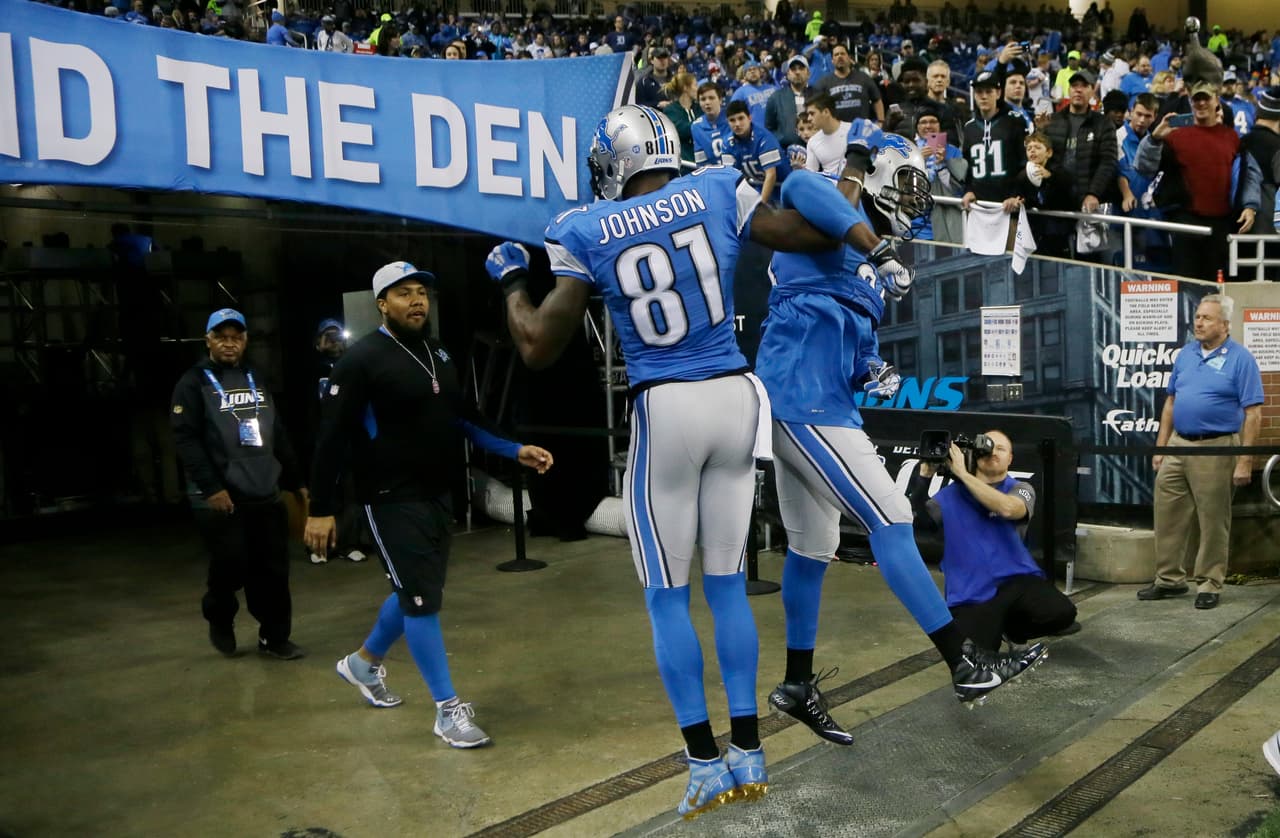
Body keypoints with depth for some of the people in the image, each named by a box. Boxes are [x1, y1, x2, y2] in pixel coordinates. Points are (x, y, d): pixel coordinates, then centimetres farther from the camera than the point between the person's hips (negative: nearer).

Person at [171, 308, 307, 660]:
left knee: (273, 570, 4)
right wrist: (211, 487, -18)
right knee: (232, 566, -4)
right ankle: (220, 618, 25)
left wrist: (295, 481, 17)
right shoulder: (194, 383, -1)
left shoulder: (256, 380, 17)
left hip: (267, 494, 5)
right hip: (221, 498, -5)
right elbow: (186, 439, -11)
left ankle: (274, 637, 16)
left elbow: (278, 435, 20)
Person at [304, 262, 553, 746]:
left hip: (436, 494, 8)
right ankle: (448, 710, 3)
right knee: (422, 597, -7)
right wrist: (321, 509, -16)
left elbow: (465, 419, 16)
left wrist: (515, 451, 6)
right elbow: (333, 437, -14)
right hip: (391, 499, -8)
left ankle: (363, 663, 41)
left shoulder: (438, 356, 10)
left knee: (418, 591, 18)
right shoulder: (362, 359, -12)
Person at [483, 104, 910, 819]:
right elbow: (813, 235, 10)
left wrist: (511, 279, 16)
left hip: (664, 410, -3)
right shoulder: (717, 191, 3)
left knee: (668, 596, 10)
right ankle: (749, 756, 20)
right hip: (736, 396, 3)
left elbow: (538, 347, -2)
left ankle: (706, 765, 12)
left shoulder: (584, 232, -3)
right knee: (728, 583, 14)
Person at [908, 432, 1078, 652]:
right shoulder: (951, 494, 10)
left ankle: (1012, 628, 7)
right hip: (970, 594, 0)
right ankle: (994, 627, 16)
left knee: (1061, 612, -28)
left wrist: (962, 473, -17)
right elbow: (916, 517, -3)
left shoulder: (1020, 489, 5)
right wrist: (924, 476, -15)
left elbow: (1007, 508, -19)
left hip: (1017, 580, 1)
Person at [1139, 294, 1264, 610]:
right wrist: (1160, 446, 11)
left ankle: (1209, 584, 16)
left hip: (1215, 449, -6)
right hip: (1178, 444, 6)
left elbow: (1253, 414, -10)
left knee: (1213, 521, 4)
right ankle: (1169, 578, 21)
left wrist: (1245, 461, -15)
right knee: (1167, 514, 9)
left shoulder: (1240, 359, -8)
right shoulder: (1186, 354, 10)